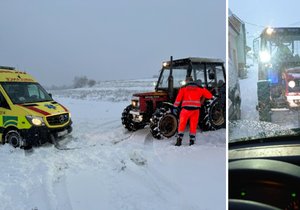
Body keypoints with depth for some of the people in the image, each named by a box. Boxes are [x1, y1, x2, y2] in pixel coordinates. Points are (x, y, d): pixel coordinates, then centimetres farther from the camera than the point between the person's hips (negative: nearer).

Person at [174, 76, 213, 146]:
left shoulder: (183, 88, 5)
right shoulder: (199, 88, 11)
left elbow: (178, 98, -3)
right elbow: (209, 95, 11)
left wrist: (175, 107, 3)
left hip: (186, 109, -2)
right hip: (196, 109, 2)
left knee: (182, 124, 6)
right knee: (193, 125, 10)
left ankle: (179, 140, -2)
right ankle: (192, 141, 11)